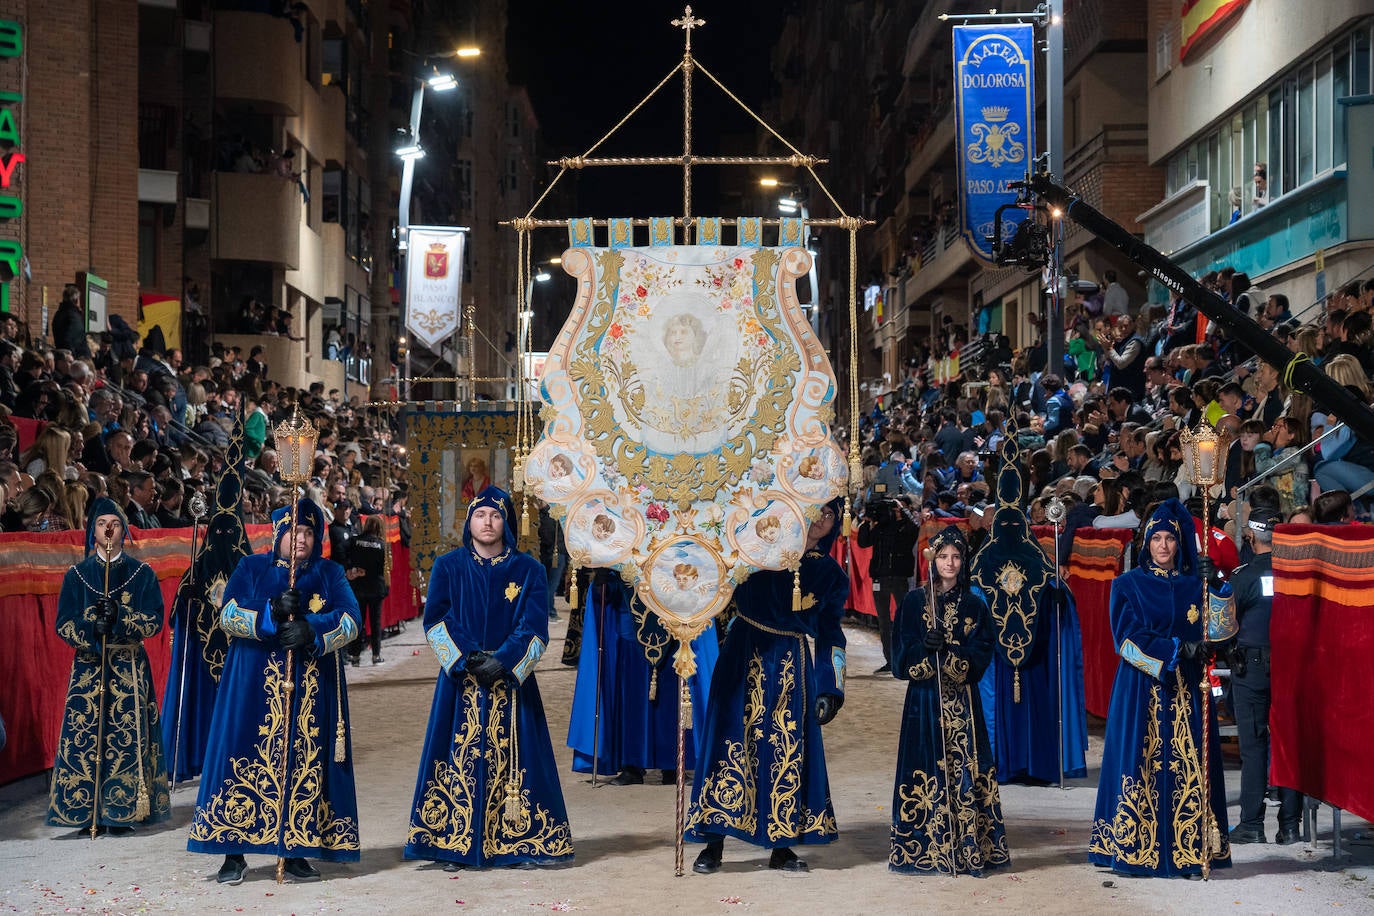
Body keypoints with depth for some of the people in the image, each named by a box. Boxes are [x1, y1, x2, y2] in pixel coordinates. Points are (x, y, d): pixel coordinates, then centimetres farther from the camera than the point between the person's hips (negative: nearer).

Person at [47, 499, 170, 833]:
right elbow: (63, 623, 3)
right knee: (85, 735, -6)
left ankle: (121, 811, -2)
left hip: (130, 667, -1)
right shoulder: (76, 575, 9)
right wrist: (91, 630, -17)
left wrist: (120, 617, -18)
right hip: (88, 665, 1)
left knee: (128, 736, -7)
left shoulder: (142, 574, 6)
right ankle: (85, 810, 0)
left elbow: (155, 620, -1)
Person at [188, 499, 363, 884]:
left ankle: (296, 852, 7)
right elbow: (228, 614, -4)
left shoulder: (329, 574, 10)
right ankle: (234, 854, 1)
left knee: (306, 762, -1)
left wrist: (312, 632, -21)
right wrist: (271, 614, -20)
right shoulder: (251, 568, 9)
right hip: (255, 684, -1)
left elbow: (350, 620, -3)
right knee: (246, 759, -4)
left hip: (311, 688, 1)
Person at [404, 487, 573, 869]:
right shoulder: (448, 567, 6)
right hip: (459, 681, 0)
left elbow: (534, 627, -3)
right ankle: (453, 844, 3)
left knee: (512, 759, -1)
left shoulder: (529, 571, 4)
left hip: (511, 680, 0)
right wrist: (467, 659, -14)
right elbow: (436, 619, -1)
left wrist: (503, 663, -17)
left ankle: (519, 842, 5)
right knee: (460, 758, -2)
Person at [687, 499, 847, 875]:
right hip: (745, 656, -2)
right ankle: (713, 844, 1)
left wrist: (830, 688, 6)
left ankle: (781, 846, 13)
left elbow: (830, 635, 11)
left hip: (791, 665, 2)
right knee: (731, 741, -3)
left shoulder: (831, 576, 9)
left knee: (787, 751, 3)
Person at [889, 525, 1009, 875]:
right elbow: (901, 654, 0)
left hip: (962, 701, 1)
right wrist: (925, 648, -19)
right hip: (924, 699, -1)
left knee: (965, 767, -4)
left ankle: (970, 848, 1)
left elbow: (982, 654, -1)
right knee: (926, 766, -4)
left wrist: (948, 652, -18)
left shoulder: (974, 604, 8)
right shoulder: (915, 602, 5)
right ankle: (922, 847, 2)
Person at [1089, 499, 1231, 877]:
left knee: (1187, 762, -2)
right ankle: (1133, 847, -2)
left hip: (1185, 690, 2)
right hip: (1140, 690, -2)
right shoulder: (1128, 585, 4)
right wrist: (1173, 650, -14)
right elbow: (1128, 637, -6)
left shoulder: (1194, 586, 12)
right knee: (1139, 760, -6)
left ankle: (1187, 846, 0)